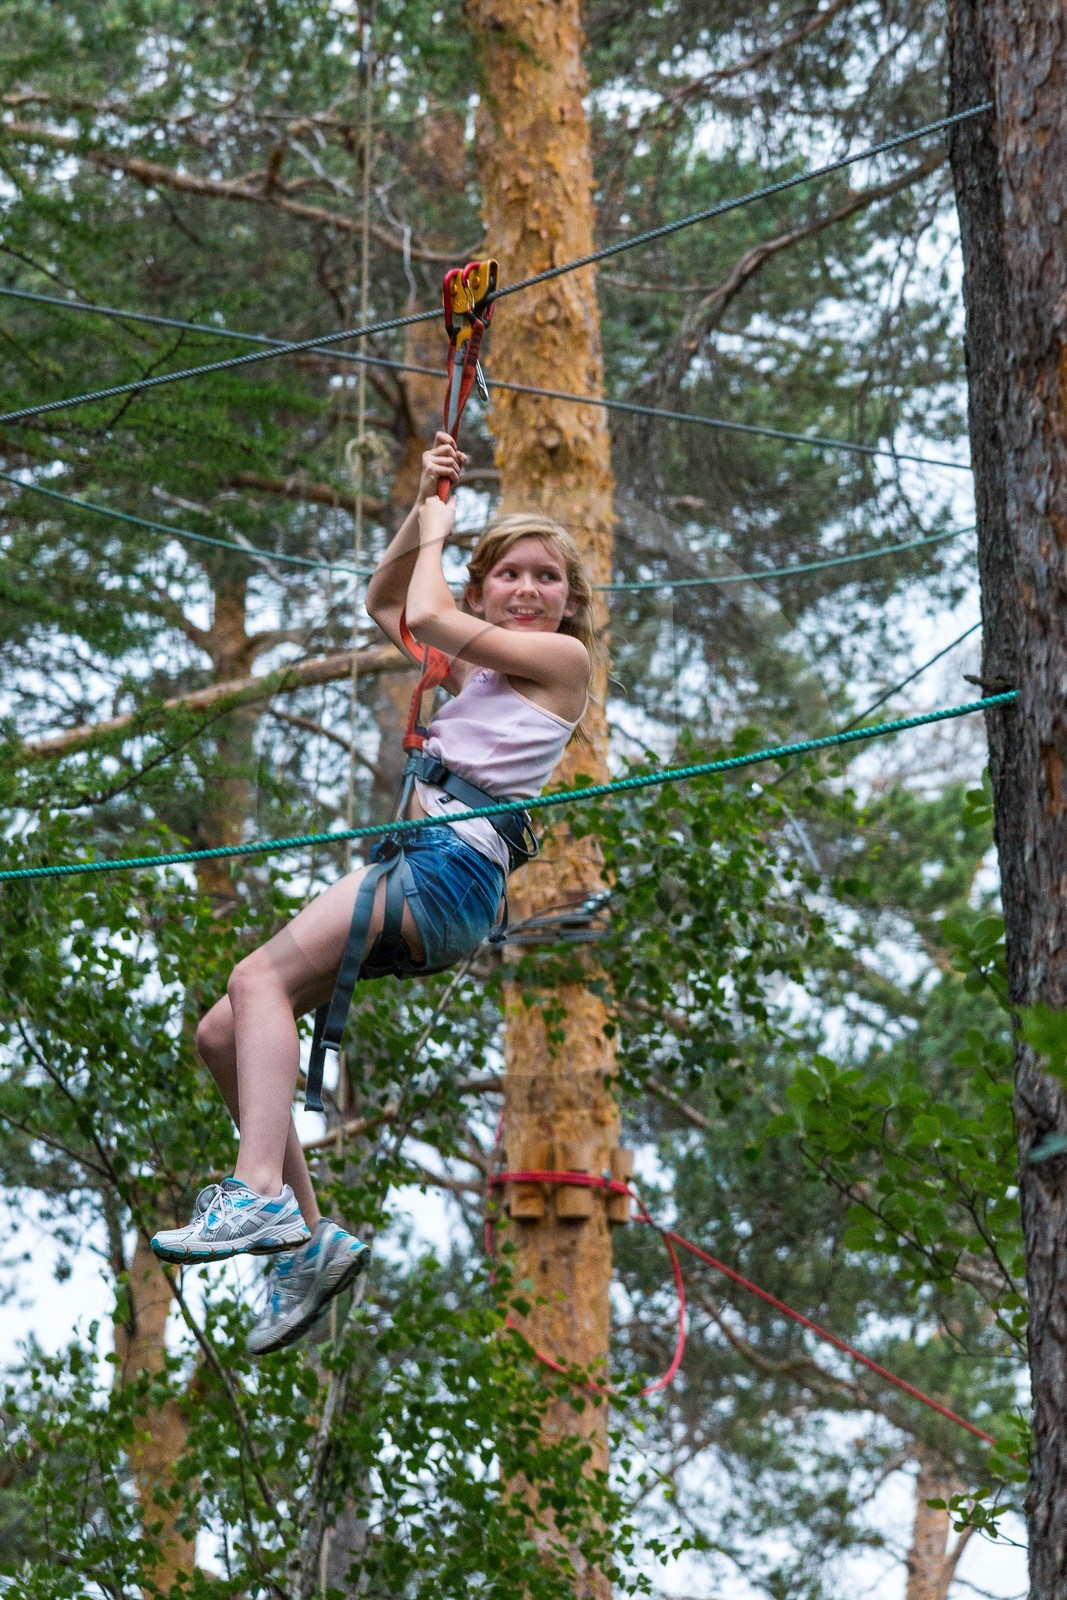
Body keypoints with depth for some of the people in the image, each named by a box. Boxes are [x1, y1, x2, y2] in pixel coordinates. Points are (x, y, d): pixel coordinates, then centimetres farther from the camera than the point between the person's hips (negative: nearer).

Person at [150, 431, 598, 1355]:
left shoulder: (564, 657, 4)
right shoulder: (477, 669, 28)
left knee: (262, 978, -27)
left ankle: (261, 1193, -41)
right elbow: (385, 604, 39)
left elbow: (425, 616, -2)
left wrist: (436, 534, 16)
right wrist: (423, 503, 28)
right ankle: (307, 1238, -5)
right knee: (222, 1034, -1)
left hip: (456, 860, -9)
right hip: (414, 867, 9)